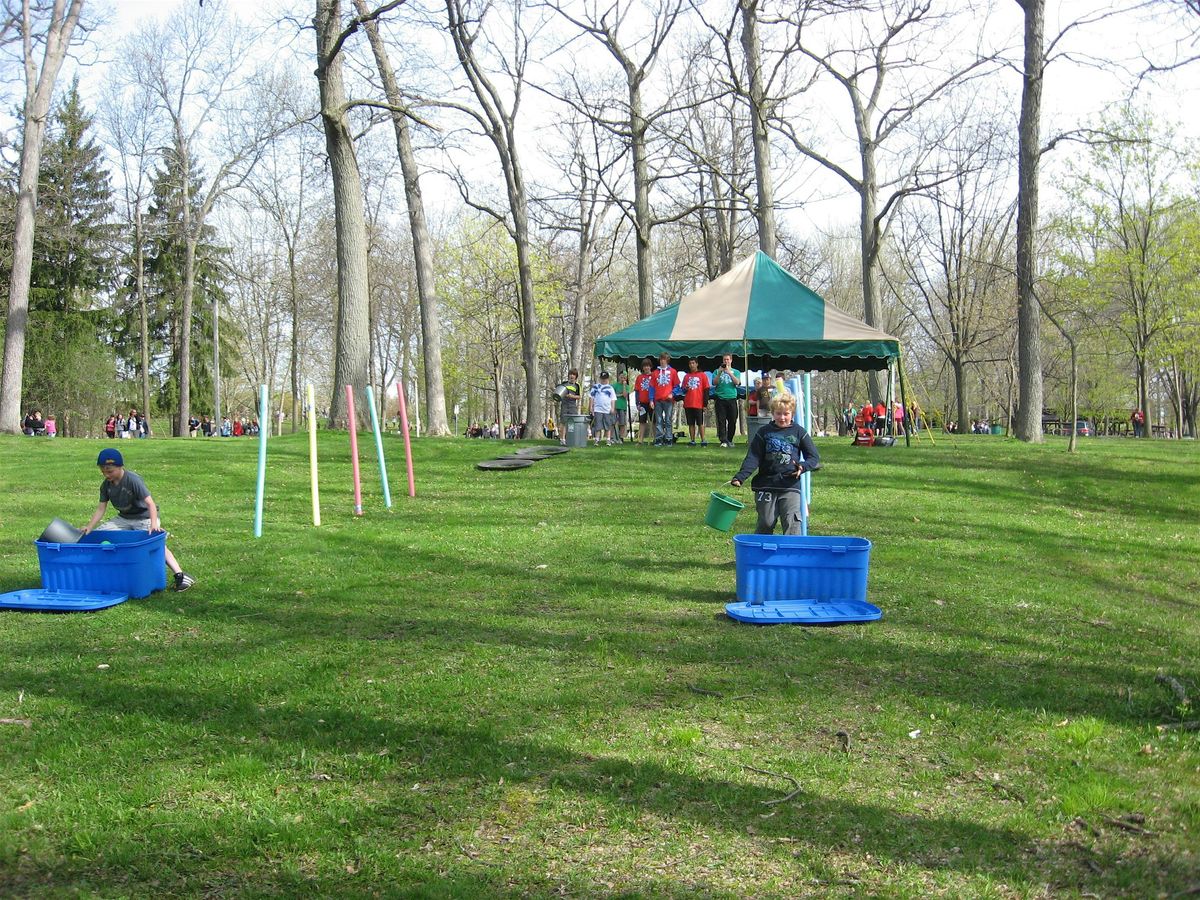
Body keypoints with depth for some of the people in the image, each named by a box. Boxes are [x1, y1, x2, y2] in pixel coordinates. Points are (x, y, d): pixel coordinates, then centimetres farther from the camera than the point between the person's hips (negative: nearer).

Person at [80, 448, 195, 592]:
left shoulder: (133, 480, -24)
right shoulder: (106, 485, -5)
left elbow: (150, 503, -29)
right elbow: (101, 508, 1)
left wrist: (153, 524, -42)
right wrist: (90, 526, -12)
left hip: (144, 518, -7)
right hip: (123, 518, 7)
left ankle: (180, 575, -29)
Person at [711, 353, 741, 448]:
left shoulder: (736, 372, 13)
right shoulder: (717, 371, 12)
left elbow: (737, 382, -5)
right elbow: (714, 383, -1)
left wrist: (729, 372, -11)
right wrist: (720, 372, -11)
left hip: (732, 398, 1)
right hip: (720, 399, -1)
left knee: (732, 421, 1)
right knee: (721, 421, -9)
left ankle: (729, 440, 13)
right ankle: (723, 441, -12)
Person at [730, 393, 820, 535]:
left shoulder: (799, 432, 6)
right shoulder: (764, 432, 6)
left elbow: (814, 458, 6)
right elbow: (753, 458, 1)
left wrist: (803, 467, -16)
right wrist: (740, 477, -13)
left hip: (791, 486, 0)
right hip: (766, 485, 0)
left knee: (792, 524, -7)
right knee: (766, 524, 6)